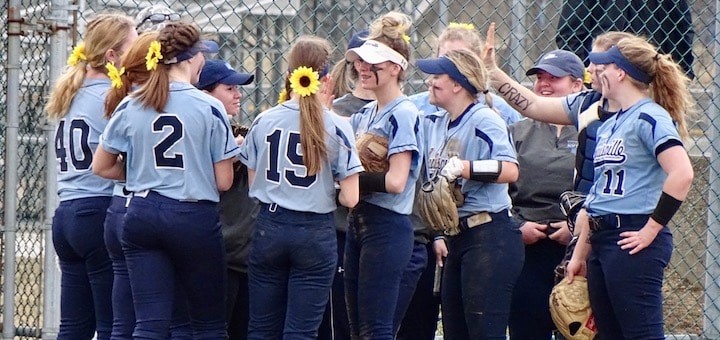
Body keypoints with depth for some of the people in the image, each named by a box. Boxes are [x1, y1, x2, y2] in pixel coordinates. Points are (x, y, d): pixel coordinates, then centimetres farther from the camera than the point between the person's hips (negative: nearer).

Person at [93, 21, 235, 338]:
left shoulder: (130, 107, 3)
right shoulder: (209, 108, -8)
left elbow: (101, 167, 12)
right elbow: (223, 181, -6)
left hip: (142, 216, 3)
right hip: (194, 218, -3)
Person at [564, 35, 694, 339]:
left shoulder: (650, 118, -9)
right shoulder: (609, 125, 18)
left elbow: (682, 174, -22)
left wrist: (651, 230, -19)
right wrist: (580, 253, 22)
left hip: (632, 241, -9)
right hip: (602, 241, 9)